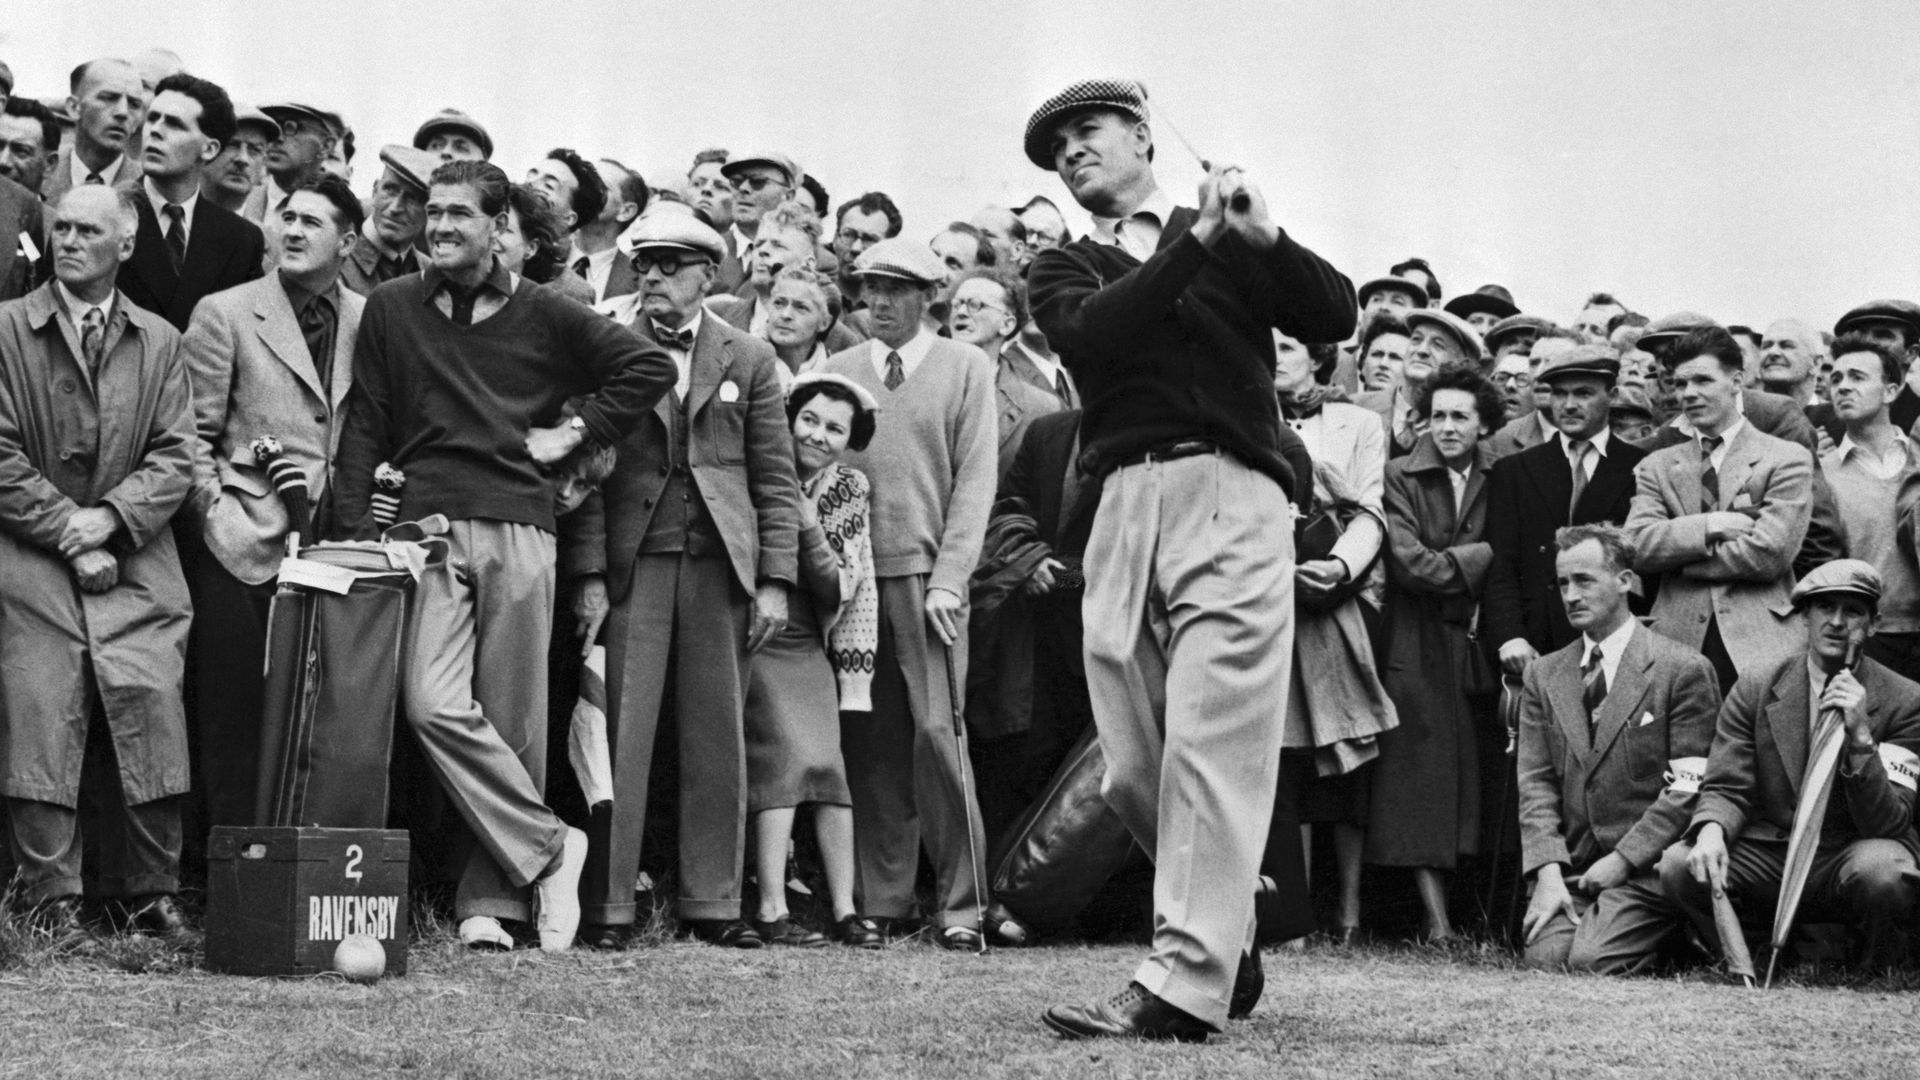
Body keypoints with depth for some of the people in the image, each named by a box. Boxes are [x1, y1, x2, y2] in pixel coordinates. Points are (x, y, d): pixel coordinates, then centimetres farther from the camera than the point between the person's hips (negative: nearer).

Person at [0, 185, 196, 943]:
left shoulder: (159, 342, 11)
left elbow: (175, 458, 5)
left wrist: (109, 518, -11)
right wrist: (65, 530, -9)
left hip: (135, 560, 2)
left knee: (151, 709, -8)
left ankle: (146, 892, 3)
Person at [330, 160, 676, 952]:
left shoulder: (543, 315, 9)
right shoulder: (392, 309, 11)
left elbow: (650, 368, 14)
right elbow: (364, 427, 11)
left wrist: (575, 433, 6)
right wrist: (355, 530, 3)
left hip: (519, 529, 0)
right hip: (426, 527, 0)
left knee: (515, 722, -1)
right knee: (434, 706, -18)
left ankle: (489, 900, 7)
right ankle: (548, 849, -5)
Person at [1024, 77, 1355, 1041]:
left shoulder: (1234, 244, 18)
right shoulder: (1063, 270, 19)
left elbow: (1335, 317, 5)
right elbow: (1089, 336, -4)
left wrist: (1263, 237, -8)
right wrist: (1196, 241, -7)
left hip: (1234, 493, -3)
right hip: (1126, 505, 3)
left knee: (1212, 743, -13)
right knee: (1133, 764, 1)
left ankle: (1183, 986, -15)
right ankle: (1228, 944, 21)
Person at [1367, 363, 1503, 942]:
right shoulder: (1400, 477, -2)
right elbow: (1410, 564, -11)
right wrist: (1479, 557, -6)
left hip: (1476, 642, 3)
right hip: (1418, 648, -3)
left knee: (1477, 774, 0)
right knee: (1423, 777, -6)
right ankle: (1437, 917, -5)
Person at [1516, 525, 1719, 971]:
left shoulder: (1682, 670, 0)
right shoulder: (1543, 675, 15)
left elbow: (1689, 789, -5)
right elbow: (1536, 784, 8)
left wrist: (1622, 859, -12)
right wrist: (1548, 872, -8)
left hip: (1648, 868, -3)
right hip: (1568, 866, 3)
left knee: (1591, 960, -24)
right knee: (1544, 956, -23)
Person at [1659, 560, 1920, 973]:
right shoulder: (1756, 688, 3)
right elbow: (1726, 788, 0)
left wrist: (1861, 738, -26)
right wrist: (1711, 830, -25)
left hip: (1851, 855, -2)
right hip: (1766, 854, 2)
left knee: (1881, 871, -37)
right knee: (1678, 866, -25)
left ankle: (1878, 974, -5)